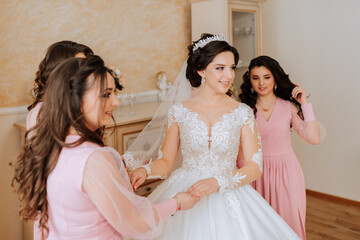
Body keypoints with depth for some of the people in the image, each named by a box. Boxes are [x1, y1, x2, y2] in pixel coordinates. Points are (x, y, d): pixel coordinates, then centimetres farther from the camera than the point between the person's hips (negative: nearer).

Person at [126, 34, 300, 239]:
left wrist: (218, 182, -20)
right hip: (183, 197, 0)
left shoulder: (243, 113, -4)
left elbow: (255, 166, -6)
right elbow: (166, 161, 4)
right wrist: (144, 170, -16)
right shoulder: (179, 112, -2)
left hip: (228, 199, 0)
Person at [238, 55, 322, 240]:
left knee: (288, 221, 8)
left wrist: (305, 104, -10)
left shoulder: (289, 106, 0)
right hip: (257, 172, 0)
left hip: (286, 171, 0)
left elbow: (314, 138, -11)